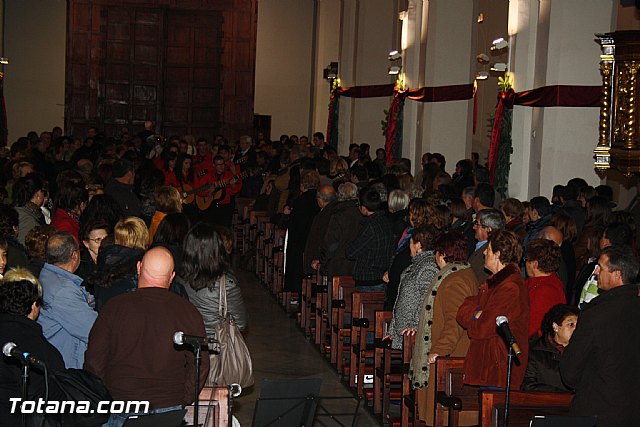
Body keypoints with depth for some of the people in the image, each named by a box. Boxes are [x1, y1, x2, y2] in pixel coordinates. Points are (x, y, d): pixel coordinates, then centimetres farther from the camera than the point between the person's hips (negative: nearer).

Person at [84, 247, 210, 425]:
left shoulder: (115, 307, -4)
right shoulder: (188, 311, -3)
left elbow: (94, 362, -1)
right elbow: (200, 365, -3)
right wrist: (183, 401, 7)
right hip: (169, 408, 1)